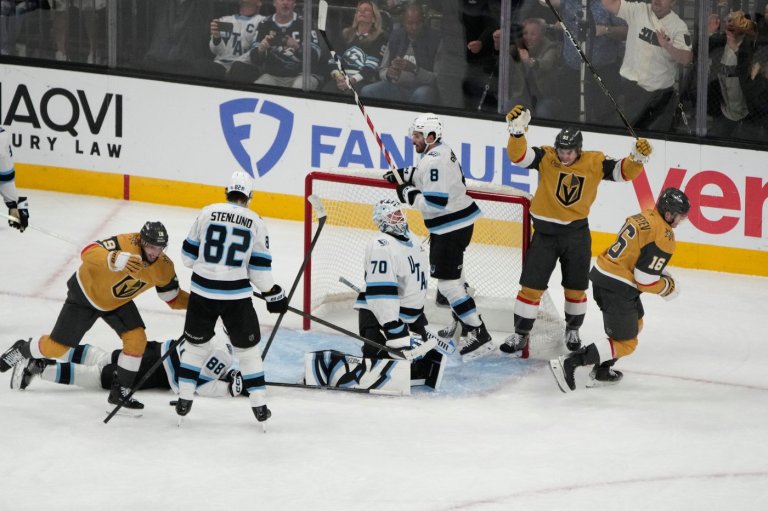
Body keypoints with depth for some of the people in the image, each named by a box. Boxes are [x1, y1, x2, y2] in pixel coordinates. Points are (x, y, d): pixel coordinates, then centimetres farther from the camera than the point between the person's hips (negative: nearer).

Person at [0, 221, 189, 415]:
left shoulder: (164, 267, -16)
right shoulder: (127, 243, -35)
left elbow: (173, 298, -2)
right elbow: (88, 253, -46)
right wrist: (116, 259, -62)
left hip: (118, 302, 5)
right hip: (86, 292, -5)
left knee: (137, 339, -15)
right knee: (57, 347, 2)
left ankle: (119, 394, -1)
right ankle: (22, 350, 35)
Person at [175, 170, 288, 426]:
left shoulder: (208, 213, -2)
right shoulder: (255, 223, -3)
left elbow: (189, 254, 4)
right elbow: (260, 266, -3)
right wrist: (272, 293, 11)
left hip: (202, 292, 1)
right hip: (236, 296, -1)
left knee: (196, 345, 17)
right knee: (247, 348, 12)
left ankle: (184, 400, 19)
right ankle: (259, 406, 13)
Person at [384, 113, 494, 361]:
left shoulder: (435, 161, -24)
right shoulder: (442, 151, 8)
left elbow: (436, 202, -29)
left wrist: (409, 195, -16)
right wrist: (405, 175, 16)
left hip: (452, 227, -11)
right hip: (458, 220, 11)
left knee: (447, 280, -11)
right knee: (450, 271, 27)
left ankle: (478, 334, -14)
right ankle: (461, 320, 43)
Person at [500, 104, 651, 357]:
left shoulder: (594, 162, -7)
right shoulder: (546, 157, -11)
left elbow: (623, 172, -6)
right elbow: (518, 155, -23)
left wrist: (637, 158, -26)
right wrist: (517, 130, -39)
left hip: (577, 234, 1)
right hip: (545, 232, -1)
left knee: (576, 288, 13)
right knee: (531, 286, 0)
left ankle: (573, 330, 36)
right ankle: (520, 335, 12)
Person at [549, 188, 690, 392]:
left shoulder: (642, 218, 11)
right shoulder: (664, 236, -16)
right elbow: (645, 281, -18)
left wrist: (662, 274, 17)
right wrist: (668, 287, 1)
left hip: (602, 273, 10)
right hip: (617, 289, -10)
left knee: (635, 323, 29)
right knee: (625, 343, -2)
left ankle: (602, 371, 26)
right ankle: (569, 363, -13)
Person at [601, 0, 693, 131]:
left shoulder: (678, 25, -8)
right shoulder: (637, 11, -4)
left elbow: (686, 59, -18)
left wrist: (667, 46, -35)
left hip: (662, 90, 0)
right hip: (633, 85, 0)